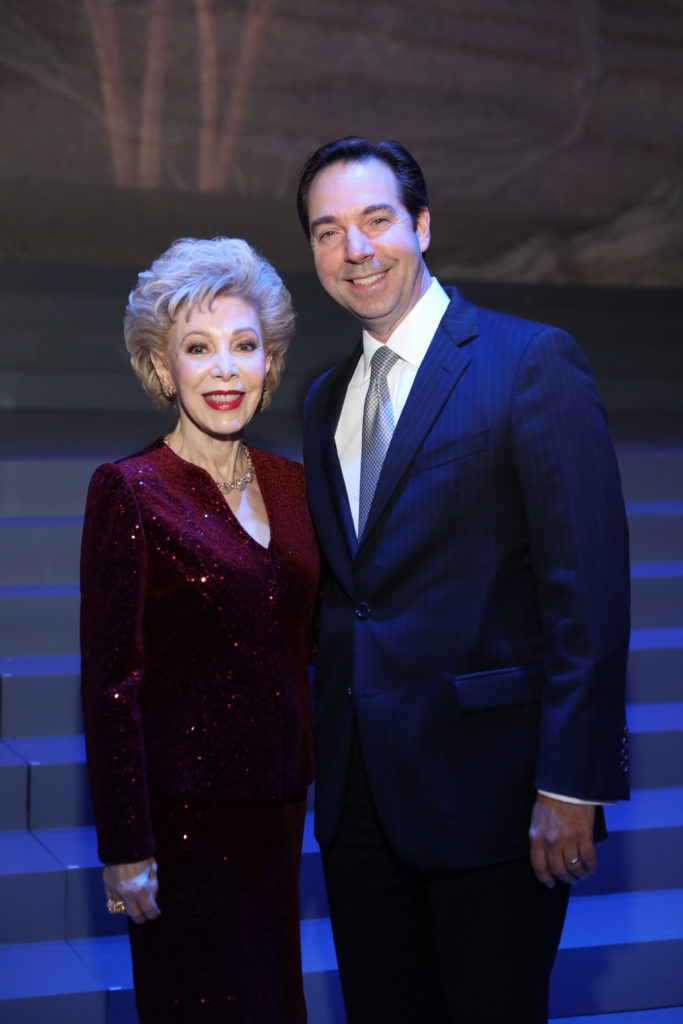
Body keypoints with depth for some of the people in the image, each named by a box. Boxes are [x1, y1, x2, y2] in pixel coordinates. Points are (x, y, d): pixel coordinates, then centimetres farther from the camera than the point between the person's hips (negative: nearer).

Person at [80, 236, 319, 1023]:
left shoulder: (290, 485, 8)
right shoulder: (129, 492, -10)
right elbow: (109, 683, -12)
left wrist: (303, 795, 10)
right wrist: (124, 848, -14)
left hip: (276, 810, 6)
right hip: (184, 809, -6)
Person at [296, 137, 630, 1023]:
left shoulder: (532, 361, -7)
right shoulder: (326, 399, 15)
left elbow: (587, 579, -13)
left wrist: (572, 783, -18)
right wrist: (327, 749, 9)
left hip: (487, 784, -6)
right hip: (359, 796, 6)